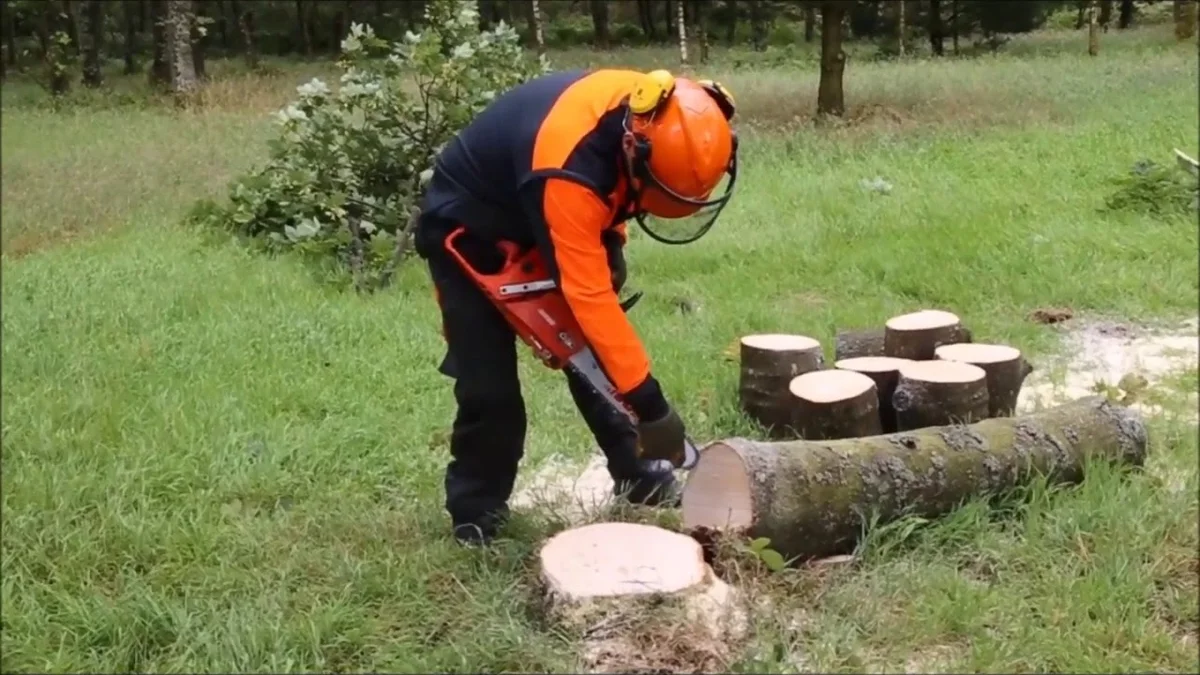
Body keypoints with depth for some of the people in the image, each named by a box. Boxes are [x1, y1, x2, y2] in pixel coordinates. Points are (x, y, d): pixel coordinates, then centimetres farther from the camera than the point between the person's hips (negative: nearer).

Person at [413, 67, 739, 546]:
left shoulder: (646, 111, -20)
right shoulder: (569, 170, -43)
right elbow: (589, 297, -42)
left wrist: (610, 244, -6)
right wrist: (650, 405, -39)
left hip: (535, 217, 8)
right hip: (469, 229, -7)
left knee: (595, 358, 7)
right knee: (489, 387, -10)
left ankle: (637, 475, 19)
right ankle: (475, 515, 7)